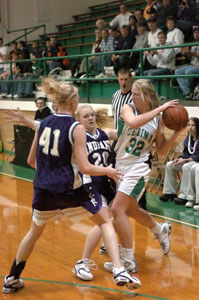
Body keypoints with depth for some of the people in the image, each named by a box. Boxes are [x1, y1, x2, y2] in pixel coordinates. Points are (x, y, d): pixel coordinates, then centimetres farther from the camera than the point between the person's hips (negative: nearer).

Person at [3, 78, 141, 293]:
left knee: (35, 231, 28)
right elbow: (84, 168, -13)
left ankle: (12, 279, 35)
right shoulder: (76, 128, -9)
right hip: (68, 189, -5)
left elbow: (31, 160, 15)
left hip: (43, 188, 5)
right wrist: (108, 171, 3)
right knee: (105, 221, 13)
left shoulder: (44, 123, 6)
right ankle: (119, 272, -1)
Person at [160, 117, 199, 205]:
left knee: (186, 167, -38)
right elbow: (186, 153, 11)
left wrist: (185, 160, -27)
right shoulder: (188, 139, 9)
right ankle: (169, 192, 0)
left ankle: (184, 196, -35)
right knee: (169, 165, -3)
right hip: (188, 161, 9)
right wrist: (180, 158, -10)